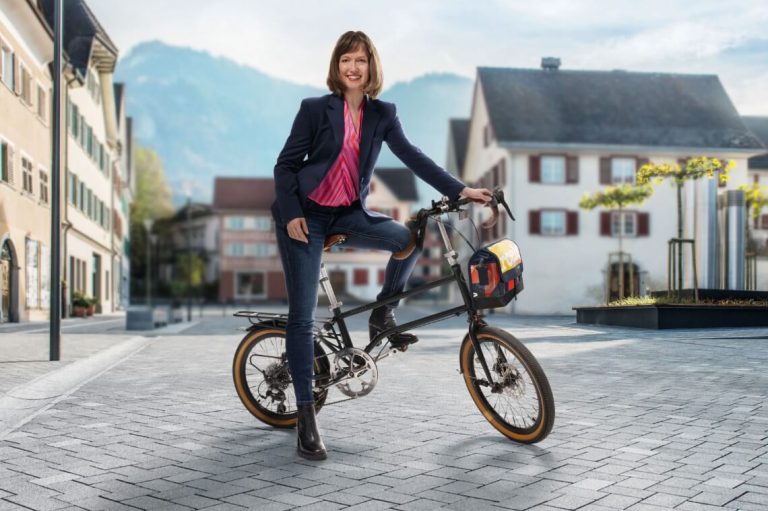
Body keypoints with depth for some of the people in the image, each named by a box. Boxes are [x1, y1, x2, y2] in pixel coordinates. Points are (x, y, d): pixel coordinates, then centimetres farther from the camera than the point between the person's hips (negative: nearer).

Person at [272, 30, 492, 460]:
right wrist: (291, 215, -16)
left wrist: (460, 190, -12)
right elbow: (286, 165, -5)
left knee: (410, 239, -21)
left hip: (348, 215, 4)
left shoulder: (382, 114, 3)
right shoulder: (315, 109, -7)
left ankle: (382, 315, 4)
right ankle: (306, 416, 0)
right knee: (303, 314, -8)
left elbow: (412, 156, -3)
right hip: (305, 217, -3)